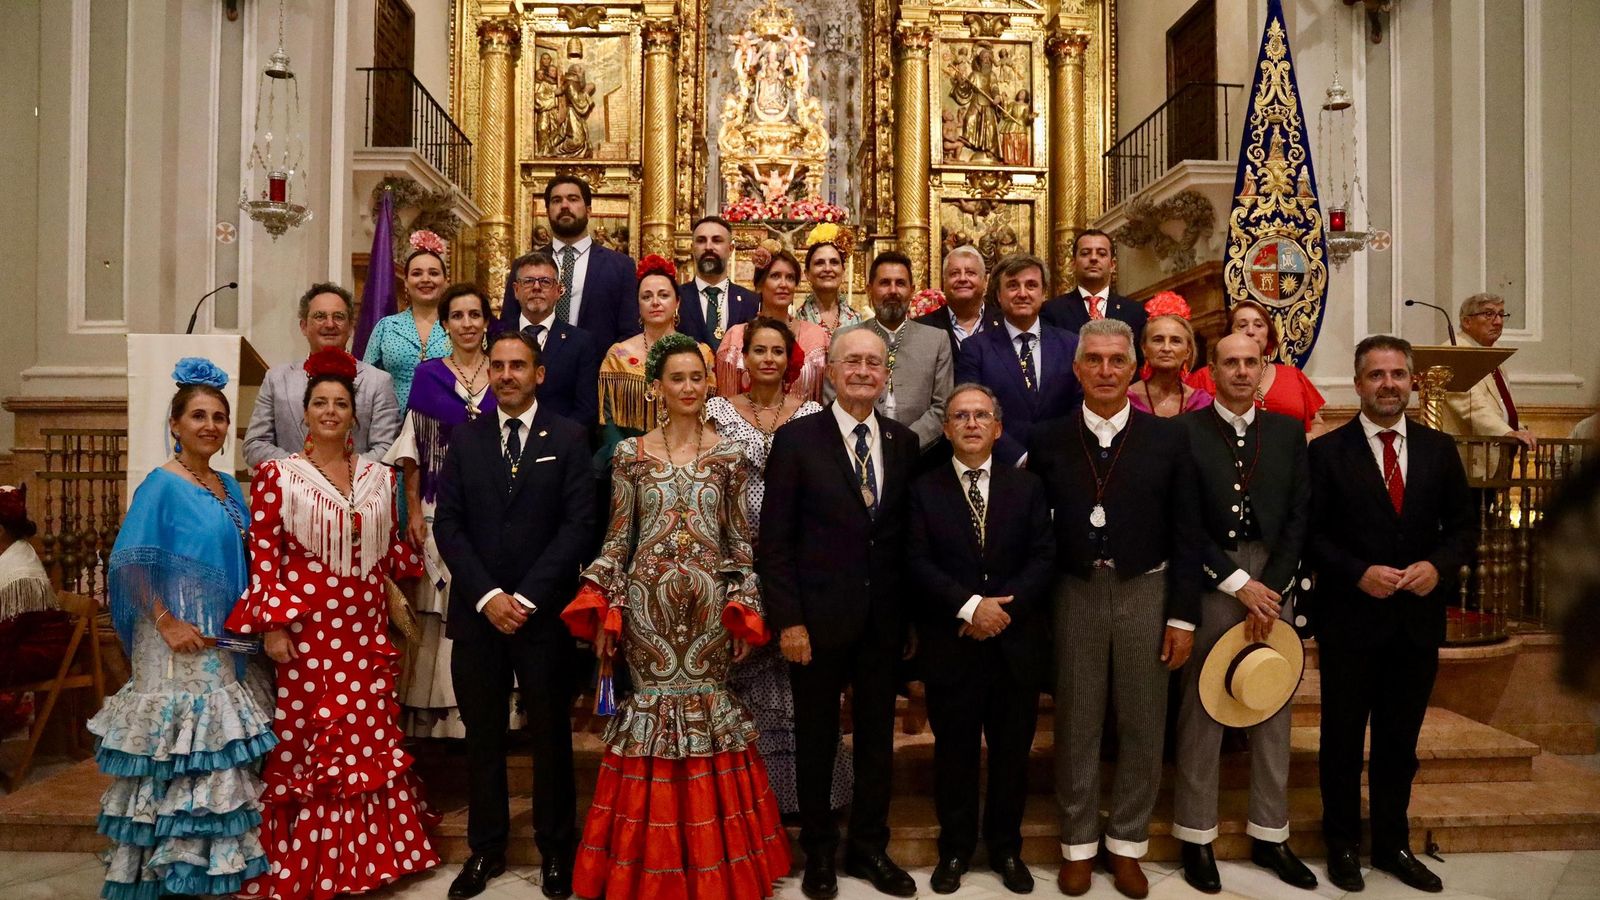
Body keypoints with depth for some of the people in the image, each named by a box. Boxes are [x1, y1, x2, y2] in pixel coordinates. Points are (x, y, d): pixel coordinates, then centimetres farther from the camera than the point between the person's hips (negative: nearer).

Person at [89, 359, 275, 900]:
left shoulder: (228, 486, 10)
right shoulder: (161, 484, -9)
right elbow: (129, 565, -15)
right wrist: (167, 623, -17)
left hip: (221, 640, 7)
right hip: (177, 635, -7)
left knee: (215, 748, 12)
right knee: (175, 748, -1)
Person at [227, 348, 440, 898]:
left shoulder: (379, 476, 9)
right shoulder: (278, 475, -2)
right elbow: (262, 557, -6)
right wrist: (272, 625, -10)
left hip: (366, 629, 4)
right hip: (305, 628, -4)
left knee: (370, 741, 8)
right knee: (305, 743, 3)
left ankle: (368, 853, 22)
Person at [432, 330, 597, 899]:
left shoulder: (568, 438, 0)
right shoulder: (465, 438, 8)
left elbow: (578, 526, -7)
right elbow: (447, 525, 3)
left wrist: (526, 597, -12)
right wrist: (488, 596, -9)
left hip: (544, 612, -2)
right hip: (477, 611, 2)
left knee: (551, 734, 8)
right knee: (483, 735, 10)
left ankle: (556, 849, 22)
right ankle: (486, 848, 25)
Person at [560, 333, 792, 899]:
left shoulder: (728, 453, 5)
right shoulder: (631, 454, 4)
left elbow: (741, 540, 6)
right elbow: (618, 539, 5)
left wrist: (746, 612, -2)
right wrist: (603, 612, -3)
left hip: (710, 605, 0)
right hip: (647, 604, 0)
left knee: (708, 704, 4)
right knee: (652, 706, 3)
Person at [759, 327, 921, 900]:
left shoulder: (904, 443, 5)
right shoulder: (797, 439, -6)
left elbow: (908, 535, 8)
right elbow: (774, 540, -7)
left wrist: (912, 613, 4)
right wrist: (788, 620, -12)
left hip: (884, 621, 3)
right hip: (819, 617, -3)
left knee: (878, 738, 14)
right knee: (817, 739, 12)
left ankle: (870, 848, 32)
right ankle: (818, 853, 30)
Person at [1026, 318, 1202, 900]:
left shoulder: (1168, 439, 1)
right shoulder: (1047, 441, 1)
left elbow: (1185, 534, 1)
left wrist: (1183, 616, -3)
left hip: (1145, 592, 0)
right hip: (1076, 594, 0)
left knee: (1143, 727, 9)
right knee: (1076, 725, 9)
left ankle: (1127, 844, 26)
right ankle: (1078, 845, 24)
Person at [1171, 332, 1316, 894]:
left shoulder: (1288, 432, 9)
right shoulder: (1185, 431, -2)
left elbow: (1299, 516, 4)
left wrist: (1270, 589, -5)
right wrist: (1239, 584, -10)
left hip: (1273, 581, 4)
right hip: (1209, 584, -3)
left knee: (1274, 710, 10)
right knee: (1202, 709, 2)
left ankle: (1269, 834, 23)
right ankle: (1196, 836, 13)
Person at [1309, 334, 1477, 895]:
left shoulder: (1439, 449, 5)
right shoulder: (1328, 451, -5)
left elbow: (1464, 526, 7)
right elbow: (1311, 533, -6)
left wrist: (1438, 565, -12)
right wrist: (1359, 574, -18)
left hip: (1418, 618, 3)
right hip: (1350, 618, -3)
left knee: (1400, 739, 15)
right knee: (1344, 738, 10)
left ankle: (1393, 844, 31)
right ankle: (1342, 844, 25)